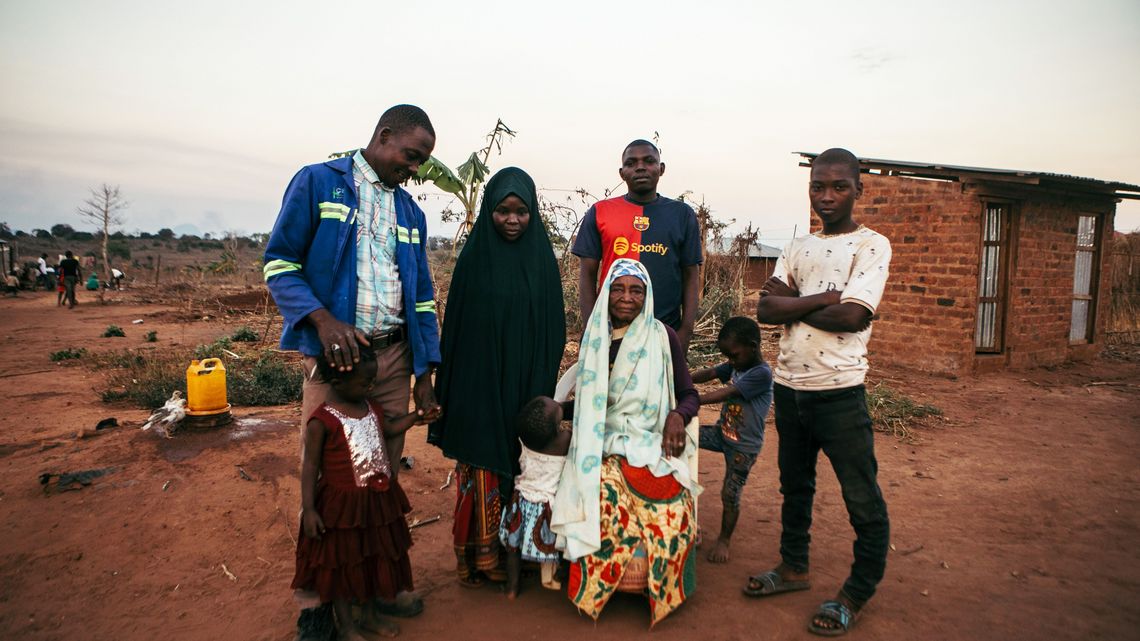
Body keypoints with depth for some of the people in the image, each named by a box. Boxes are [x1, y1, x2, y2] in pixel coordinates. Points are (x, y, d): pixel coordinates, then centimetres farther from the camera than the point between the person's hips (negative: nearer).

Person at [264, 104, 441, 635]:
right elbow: (279, 263, -3)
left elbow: (421, 297, 13)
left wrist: (424, 377, 7)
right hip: (333, 353, -4)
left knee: (384, 475, 9)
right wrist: (322, 318, -20)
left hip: (394, 357, 4)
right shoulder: (317, 182, 1)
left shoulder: (410, 212, 14)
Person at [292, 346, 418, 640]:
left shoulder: (371, 406, 1)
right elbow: (310, 466, -16)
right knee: (341, 563, 11)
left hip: (378, 499, 7)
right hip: (342, 504, -7)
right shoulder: (321, 421, -21)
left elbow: (389, 428, 18)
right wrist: (309, 509, -17)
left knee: (376, 557, 19)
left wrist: (418, 414, 9)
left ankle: (372, 615, 39)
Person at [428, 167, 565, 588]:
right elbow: (455, 325, 0)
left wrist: (543, 386, 1)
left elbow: (553, 329, 6)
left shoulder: (543, 258, 4)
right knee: (479, 468, 3)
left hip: (526, 384, 2)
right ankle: (476, 555, 16)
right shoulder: (474, 257, -1)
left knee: (521, 467, 8)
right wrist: (450, 390, -3)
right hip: (479, 383, -2)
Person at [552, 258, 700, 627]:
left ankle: (663, 598, -3)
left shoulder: (662, 336, 5)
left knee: (671, 512, -32)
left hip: (653, 446, -1)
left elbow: (689, 394, 9)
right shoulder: (593, 340, 12)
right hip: (602, 448, 1)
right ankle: (594, 594, -4)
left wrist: (677, 415, -13)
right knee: (605, 508, -32)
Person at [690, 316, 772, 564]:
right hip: (722, 432, 7)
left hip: (744, 446, -7)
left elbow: (724, 394, -27)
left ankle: (724, 540, 24)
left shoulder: (761, 374, -22)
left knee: (730, 494, 2)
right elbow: (710, 373, -6)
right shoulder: (736, 365, 3)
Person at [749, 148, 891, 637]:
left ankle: (857, 593, 23)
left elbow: (852, 317, -18)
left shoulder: (872, 245, -4)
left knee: (863, 499, 4)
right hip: (789, 386, 6)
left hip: (838, 391, -6)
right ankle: (793, 567, 37)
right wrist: (823, 297, -14)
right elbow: (766, 310, -1)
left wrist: (792, 303, -6)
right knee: (794, 485, 20)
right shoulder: (799, 248, 12)